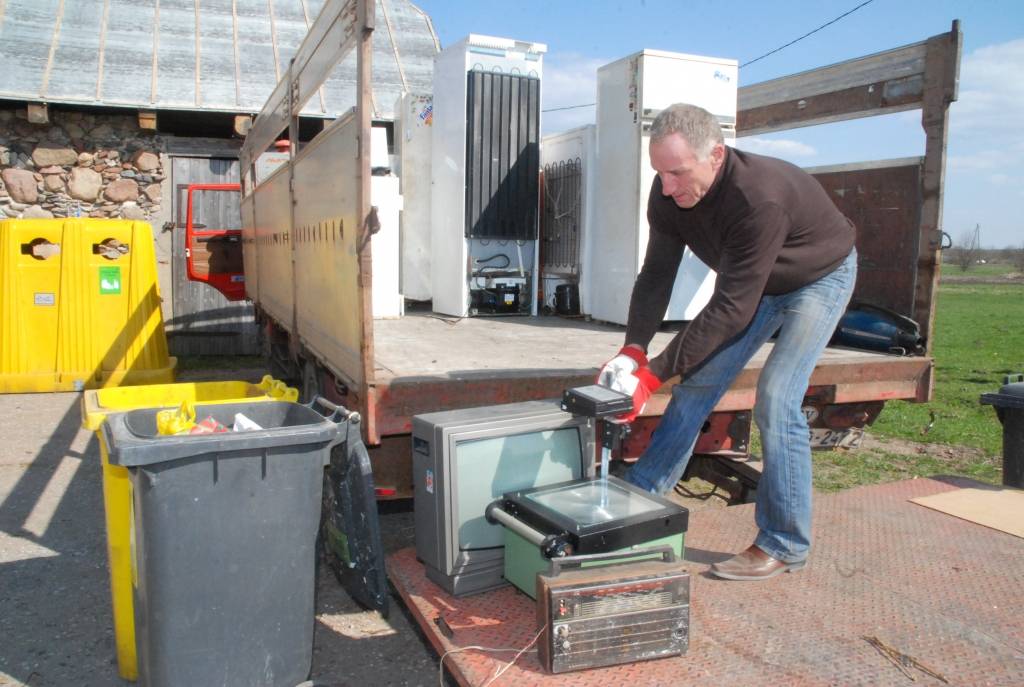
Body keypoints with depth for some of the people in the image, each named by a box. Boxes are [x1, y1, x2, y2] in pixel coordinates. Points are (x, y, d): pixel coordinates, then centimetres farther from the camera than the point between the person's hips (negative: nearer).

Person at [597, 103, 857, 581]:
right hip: (755, 281, 6)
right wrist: (633, 350, -26)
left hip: (819, 277, -6)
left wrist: (653, 374, -37)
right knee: (697, 381, -1)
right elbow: (656, 275, -13)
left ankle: (784, 546, -3)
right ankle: (638, 497, 8)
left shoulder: (760, 198, -40)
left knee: (776, 401, -17)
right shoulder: (669, 194, -20)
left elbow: (731, 307, -38)